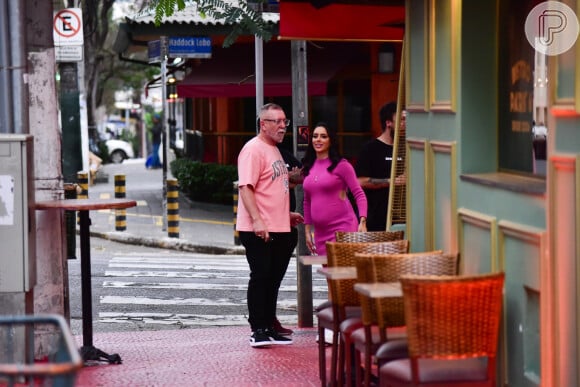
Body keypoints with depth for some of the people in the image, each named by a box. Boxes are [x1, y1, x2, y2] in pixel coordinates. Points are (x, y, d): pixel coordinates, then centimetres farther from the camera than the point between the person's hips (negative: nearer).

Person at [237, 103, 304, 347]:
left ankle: (269, 328, 19)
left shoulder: (274, 150, 19)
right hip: (258, 231, -9)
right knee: (260, 277, -7)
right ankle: (257, 331, -2)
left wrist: (287, 215, 25)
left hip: (279, 229, 9)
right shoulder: (253, 149, -12)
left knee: (273, 279, 12)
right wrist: (257, 220, -29)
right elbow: (246, 188, -20)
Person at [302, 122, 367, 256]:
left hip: (343, 227, -5)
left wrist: (362, 222, -17)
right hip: (320, 232, 5)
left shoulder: (341, 165, -4)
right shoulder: (309, 167, 13)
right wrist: (307, 230, 16)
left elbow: (359, 195, -5)